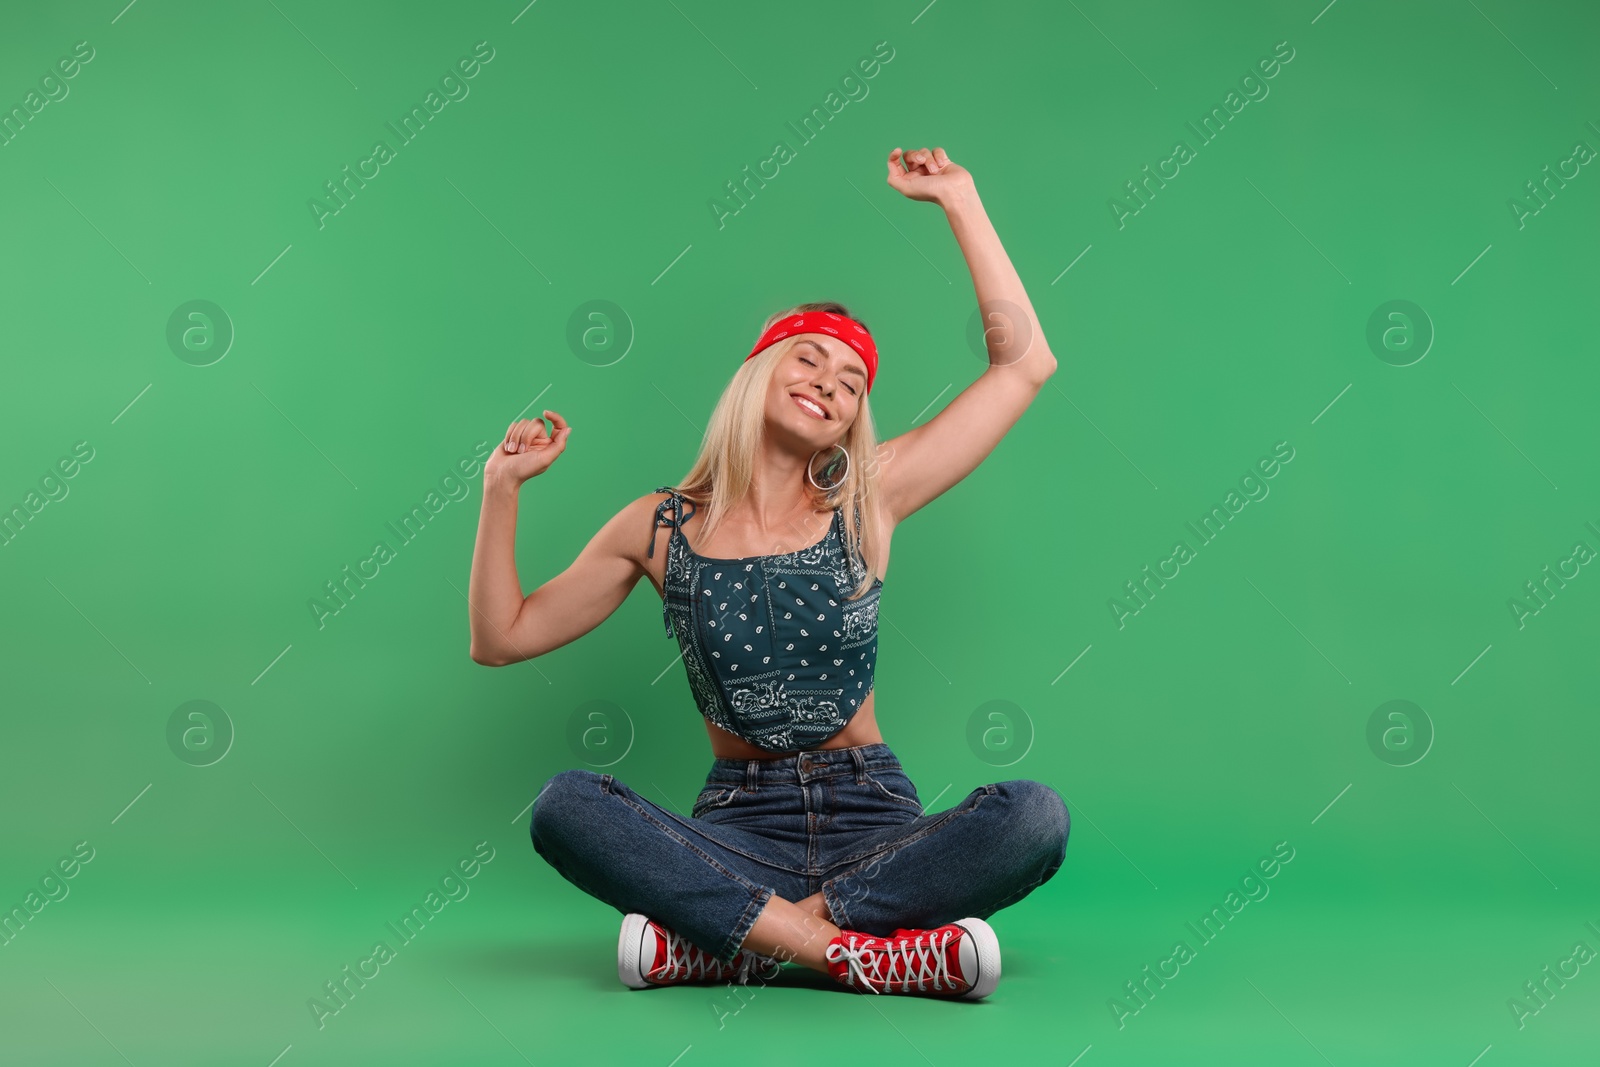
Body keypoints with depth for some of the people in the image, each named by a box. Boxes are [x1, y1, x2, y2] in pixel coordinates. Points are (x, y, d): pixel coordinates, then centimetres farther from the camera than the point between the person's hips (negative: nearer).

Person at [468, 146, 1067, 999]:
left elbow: (1025, 362, 2)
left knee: (1036, 816, -30)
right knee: (564, 807, -29)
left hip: (872, 817, 1)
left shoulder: (868, 502, 3)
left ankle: (722, 940, -25)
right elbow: (501, 639, 9)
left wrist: (959, 198, 3)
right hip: (739, 825, -1)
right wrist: (502, 489, 0)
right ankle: (852, 949, -30)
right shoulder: (660, 528, 4)